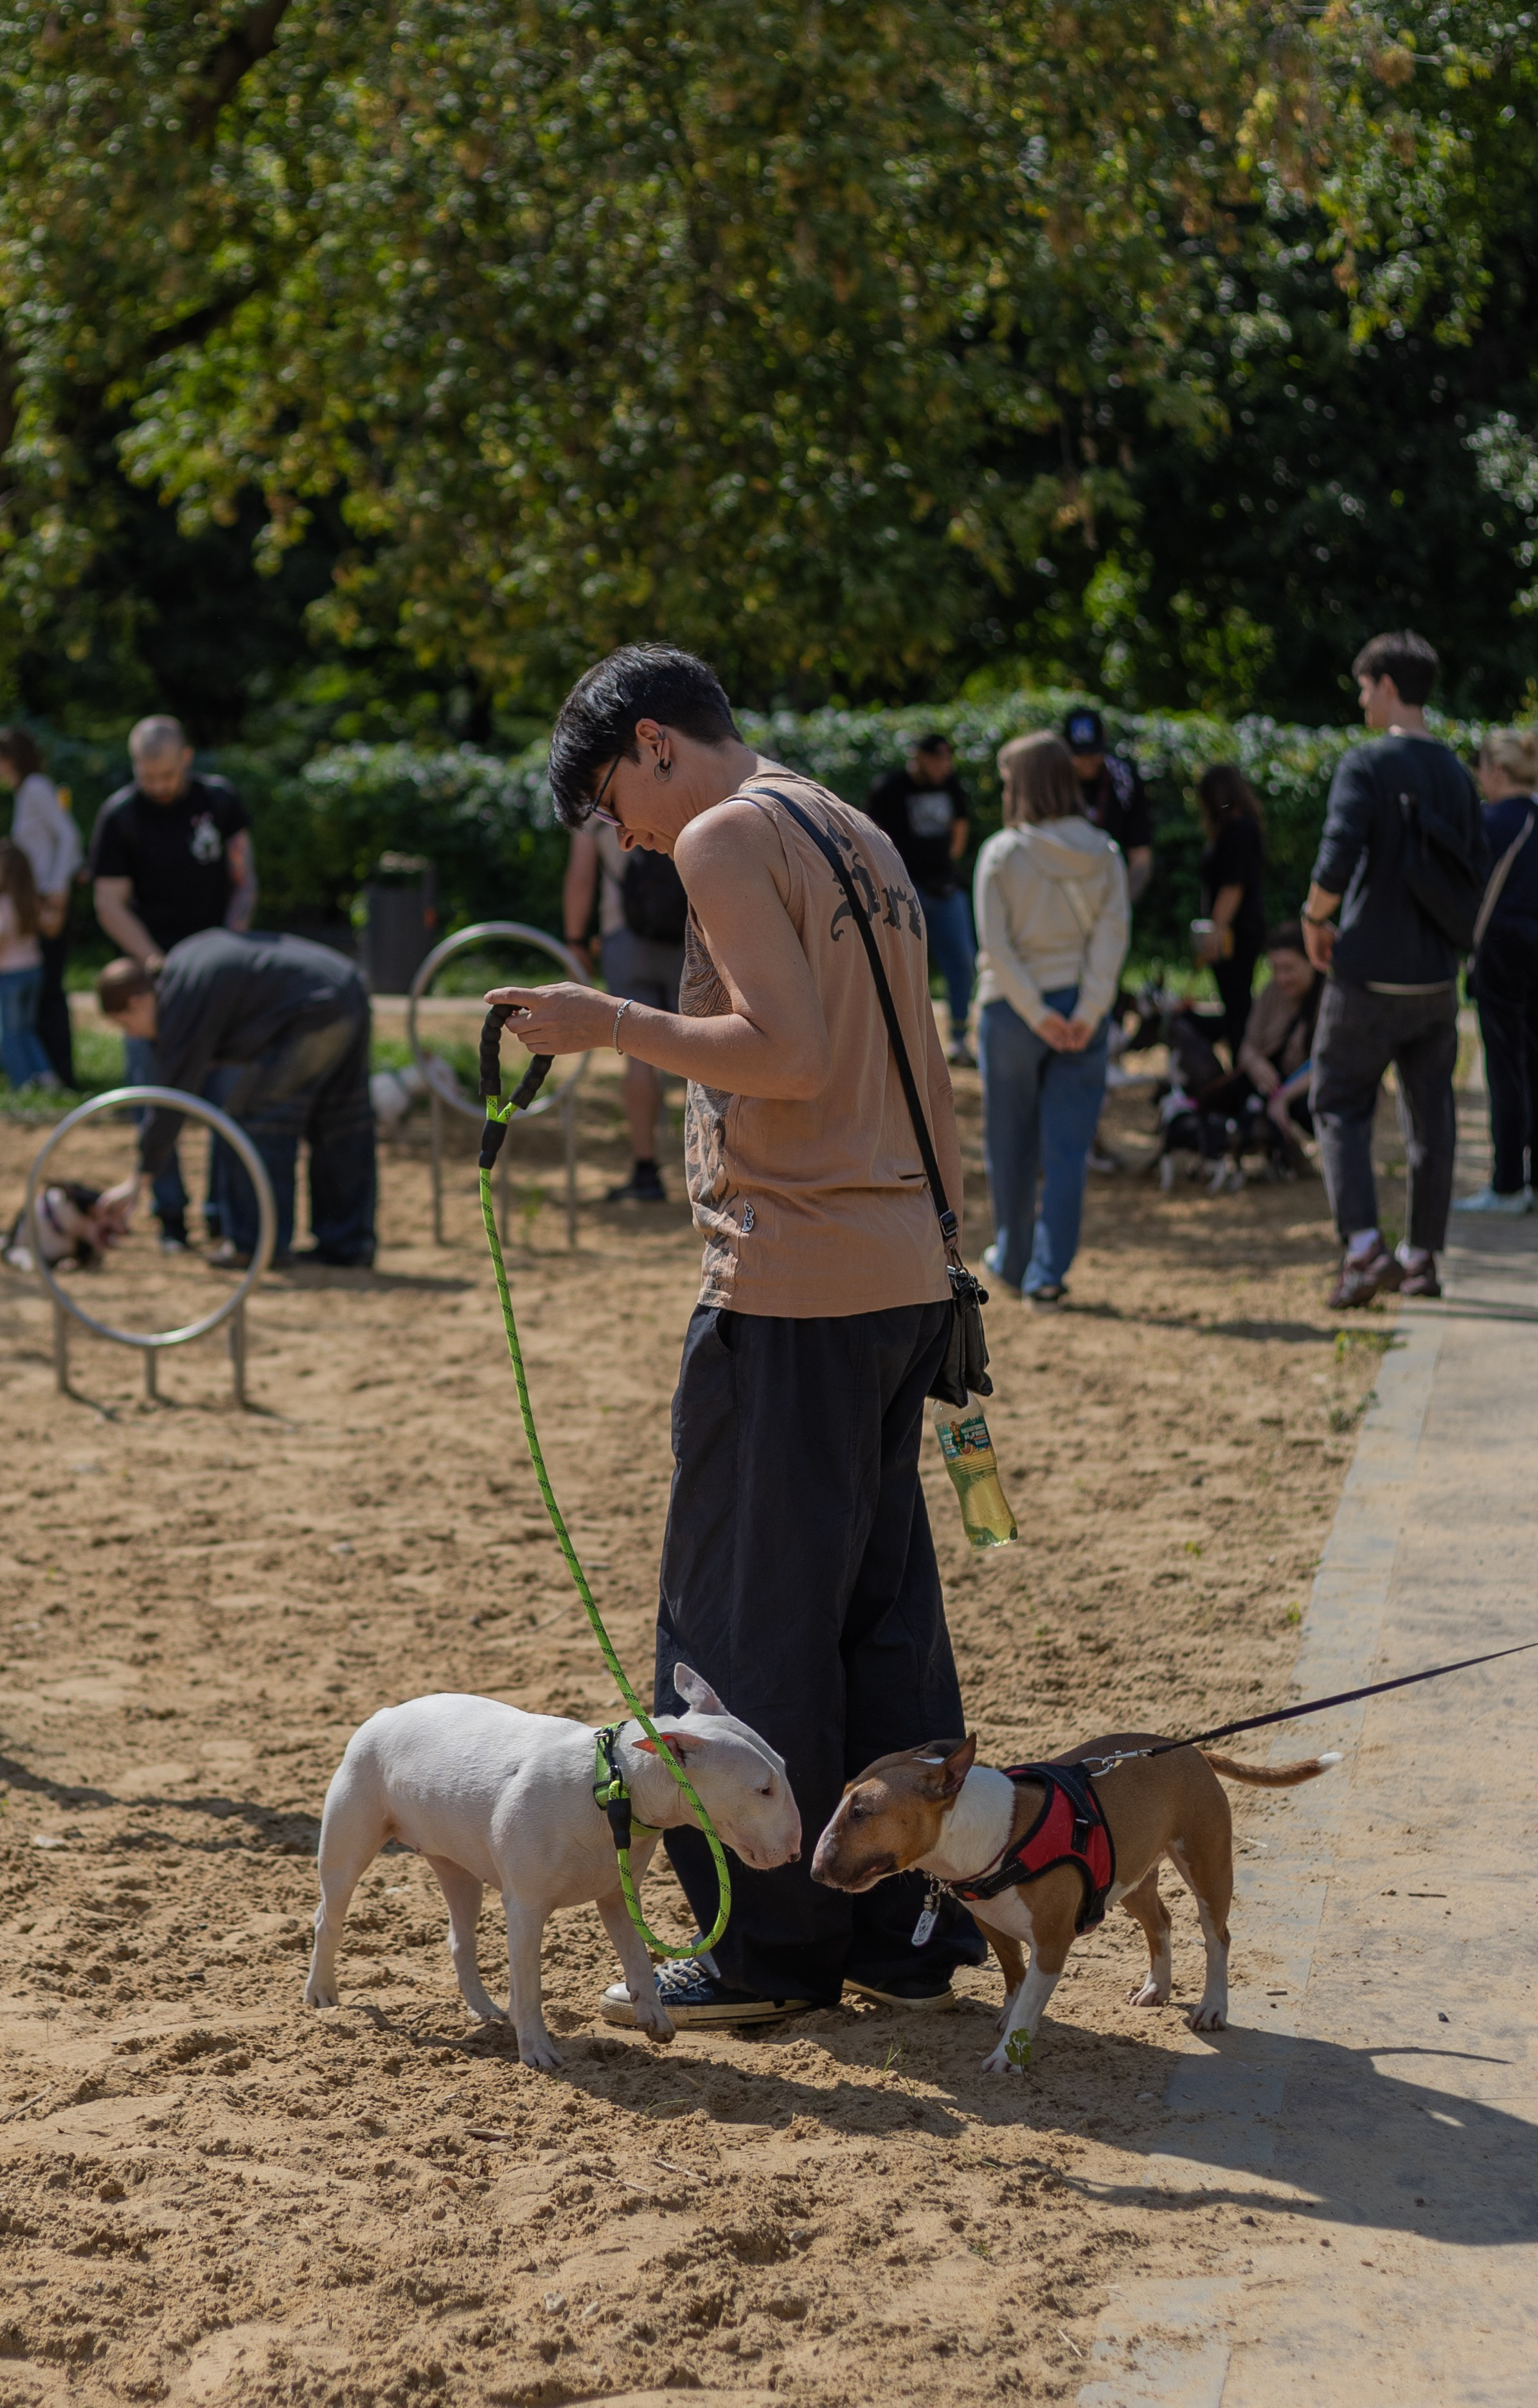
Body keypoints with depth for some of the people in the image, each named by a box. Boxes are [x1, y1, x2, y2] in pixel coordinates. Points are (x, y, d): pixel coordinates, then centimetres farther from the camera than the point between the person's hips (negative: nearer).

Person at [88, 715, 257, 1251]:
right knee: (155, 1095, -2)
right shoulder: (119, 815, -7)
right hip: (153, 969, -1)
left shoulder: (220, 800, 1)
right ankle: (170, 1215, 7)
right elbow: (110, 903, -6)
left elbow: (244, 879, 8)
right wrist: (154, 961, -18)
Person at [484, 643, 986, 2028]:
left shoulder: (729, 836, -8)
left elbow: (790, 1055, -19)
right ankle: (910, 1937, 17)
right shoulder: (861, 839, 19)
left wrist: (608, 1023, -12)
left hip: (791, 1283, -9)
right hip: (903, 1277, 9)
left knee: (747, 1618, -1)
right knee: (885, 1608, 12)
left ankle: (770, 1946, 4)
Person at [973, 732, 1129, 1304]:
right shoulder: (1102, 853, 0)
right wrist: (1089, 1010, -10)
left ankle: (1013, 1261, 26)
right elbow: (1112, 935, -7)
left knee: (1010, 1146, 13)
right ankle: (1049, 1273, -1)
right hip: (1082, 1008, 2)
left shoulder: (1001, 853, -8)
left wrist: (1035, 1013, -10)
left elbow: (997, 944, -13)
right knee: (1067, 1148, 4)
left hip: (1011, 1007, -2)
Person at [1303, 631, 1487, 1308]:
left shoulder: (1367, 764, -13)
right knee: (1430, 1114, 12)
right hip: (1437, 974, 6)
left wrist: (1315, 921, -6)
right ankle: (1422, 1256, 17)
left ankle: (1364, 1246, -11)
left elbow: (1337, 862, -22)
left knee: (1340, 1104, 4)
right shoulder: (1455, 771, 8)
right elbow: (1477, 871, 10)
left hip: (1369, 972, -5)